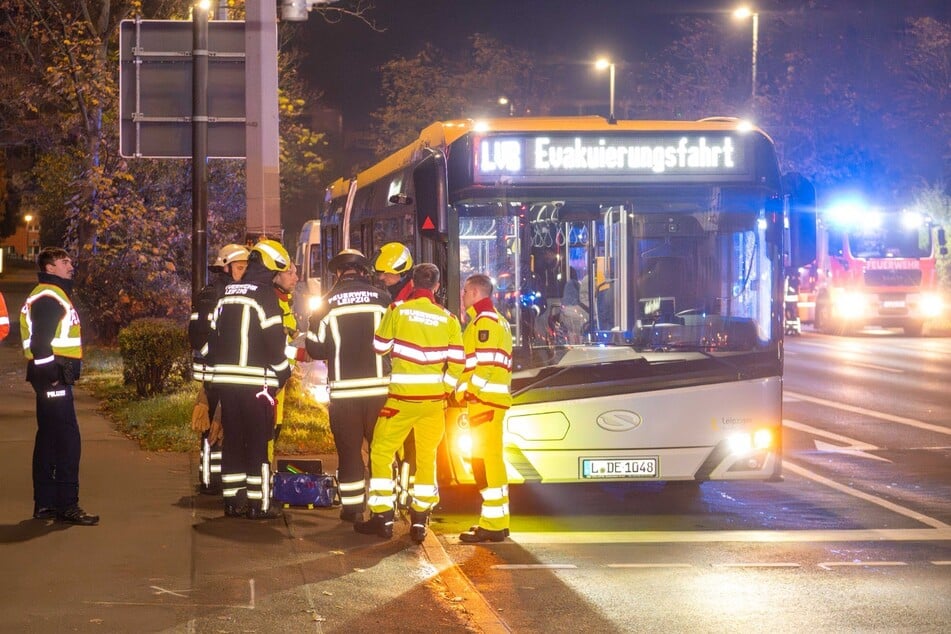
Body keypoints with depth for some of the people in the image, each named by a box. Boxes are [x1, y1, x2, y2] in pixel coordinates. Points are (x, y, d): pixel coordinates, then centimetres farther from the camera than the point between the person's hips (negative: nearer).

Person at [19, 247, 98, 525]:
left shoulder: (53, 295, 21)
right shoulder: (48, 297, -13)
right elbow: (40, 341, -20)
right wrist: (51, 375, -21)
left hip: (57, 379, 11)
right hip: (54, 377, -11)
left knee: (49, 440, 13)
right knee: (68, 440, -11)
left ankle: (45, 504, 18)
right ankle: (67, 505, -11)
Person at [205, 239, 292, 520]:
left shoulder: (226, 294, 13)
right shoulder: (265, 294, -9)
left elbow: (213, 337, 16)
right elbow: (274, 340, -12)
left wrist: (215, 374, 21)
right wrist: (283, 371, 2)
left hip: (226, 379, 7)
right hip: (256, 380, -6)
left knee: (232, 441, 12)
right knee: (258, 443, -2)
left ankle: (232, 500, 14)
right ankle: (259, 504, -1)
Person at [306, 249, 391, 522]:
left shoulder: (327, 304, -2)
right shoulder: (382, 299, -2)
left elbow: (315, 348, 2)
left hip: (344, 390, -1)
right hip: (379, 387, 1)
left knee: (349, 450, 7)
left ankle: (352, 506, 9)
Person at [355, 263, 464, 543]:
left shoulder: (397, 310, -6)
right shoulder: (448, 320, 1)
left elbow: (379, 347, 3)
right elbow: (457, 364, 1)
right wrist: (443, 392, 13)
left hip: (402, 397, -3)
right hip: (434, 400, 3)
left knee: (381, 453, 9)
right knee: (427, 458, 13)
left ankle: (382, 518, 6)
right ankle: (419, 522, 14)